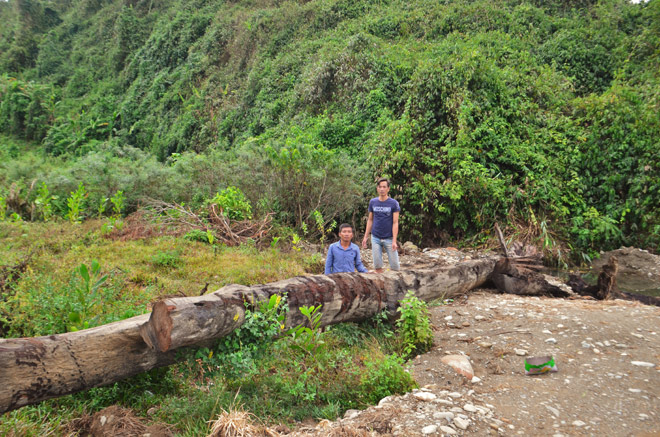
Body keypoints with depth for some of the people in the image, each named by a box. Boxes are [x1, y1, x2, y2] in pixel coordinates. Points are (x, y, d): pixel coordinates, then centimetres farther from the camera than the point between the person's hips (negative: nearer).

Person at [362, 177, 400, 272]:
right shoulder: (372, 202, 5)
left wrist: (394, 241, -14)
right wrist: (365, 237, 7)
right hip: (375, 238, 2)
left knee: (394, 265, -2)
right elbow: (370, 220, 11)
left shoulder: (394, 203, -4)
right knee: (377, 265, 2)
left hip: (389, 238, -2)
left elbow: (395, 223, -7)